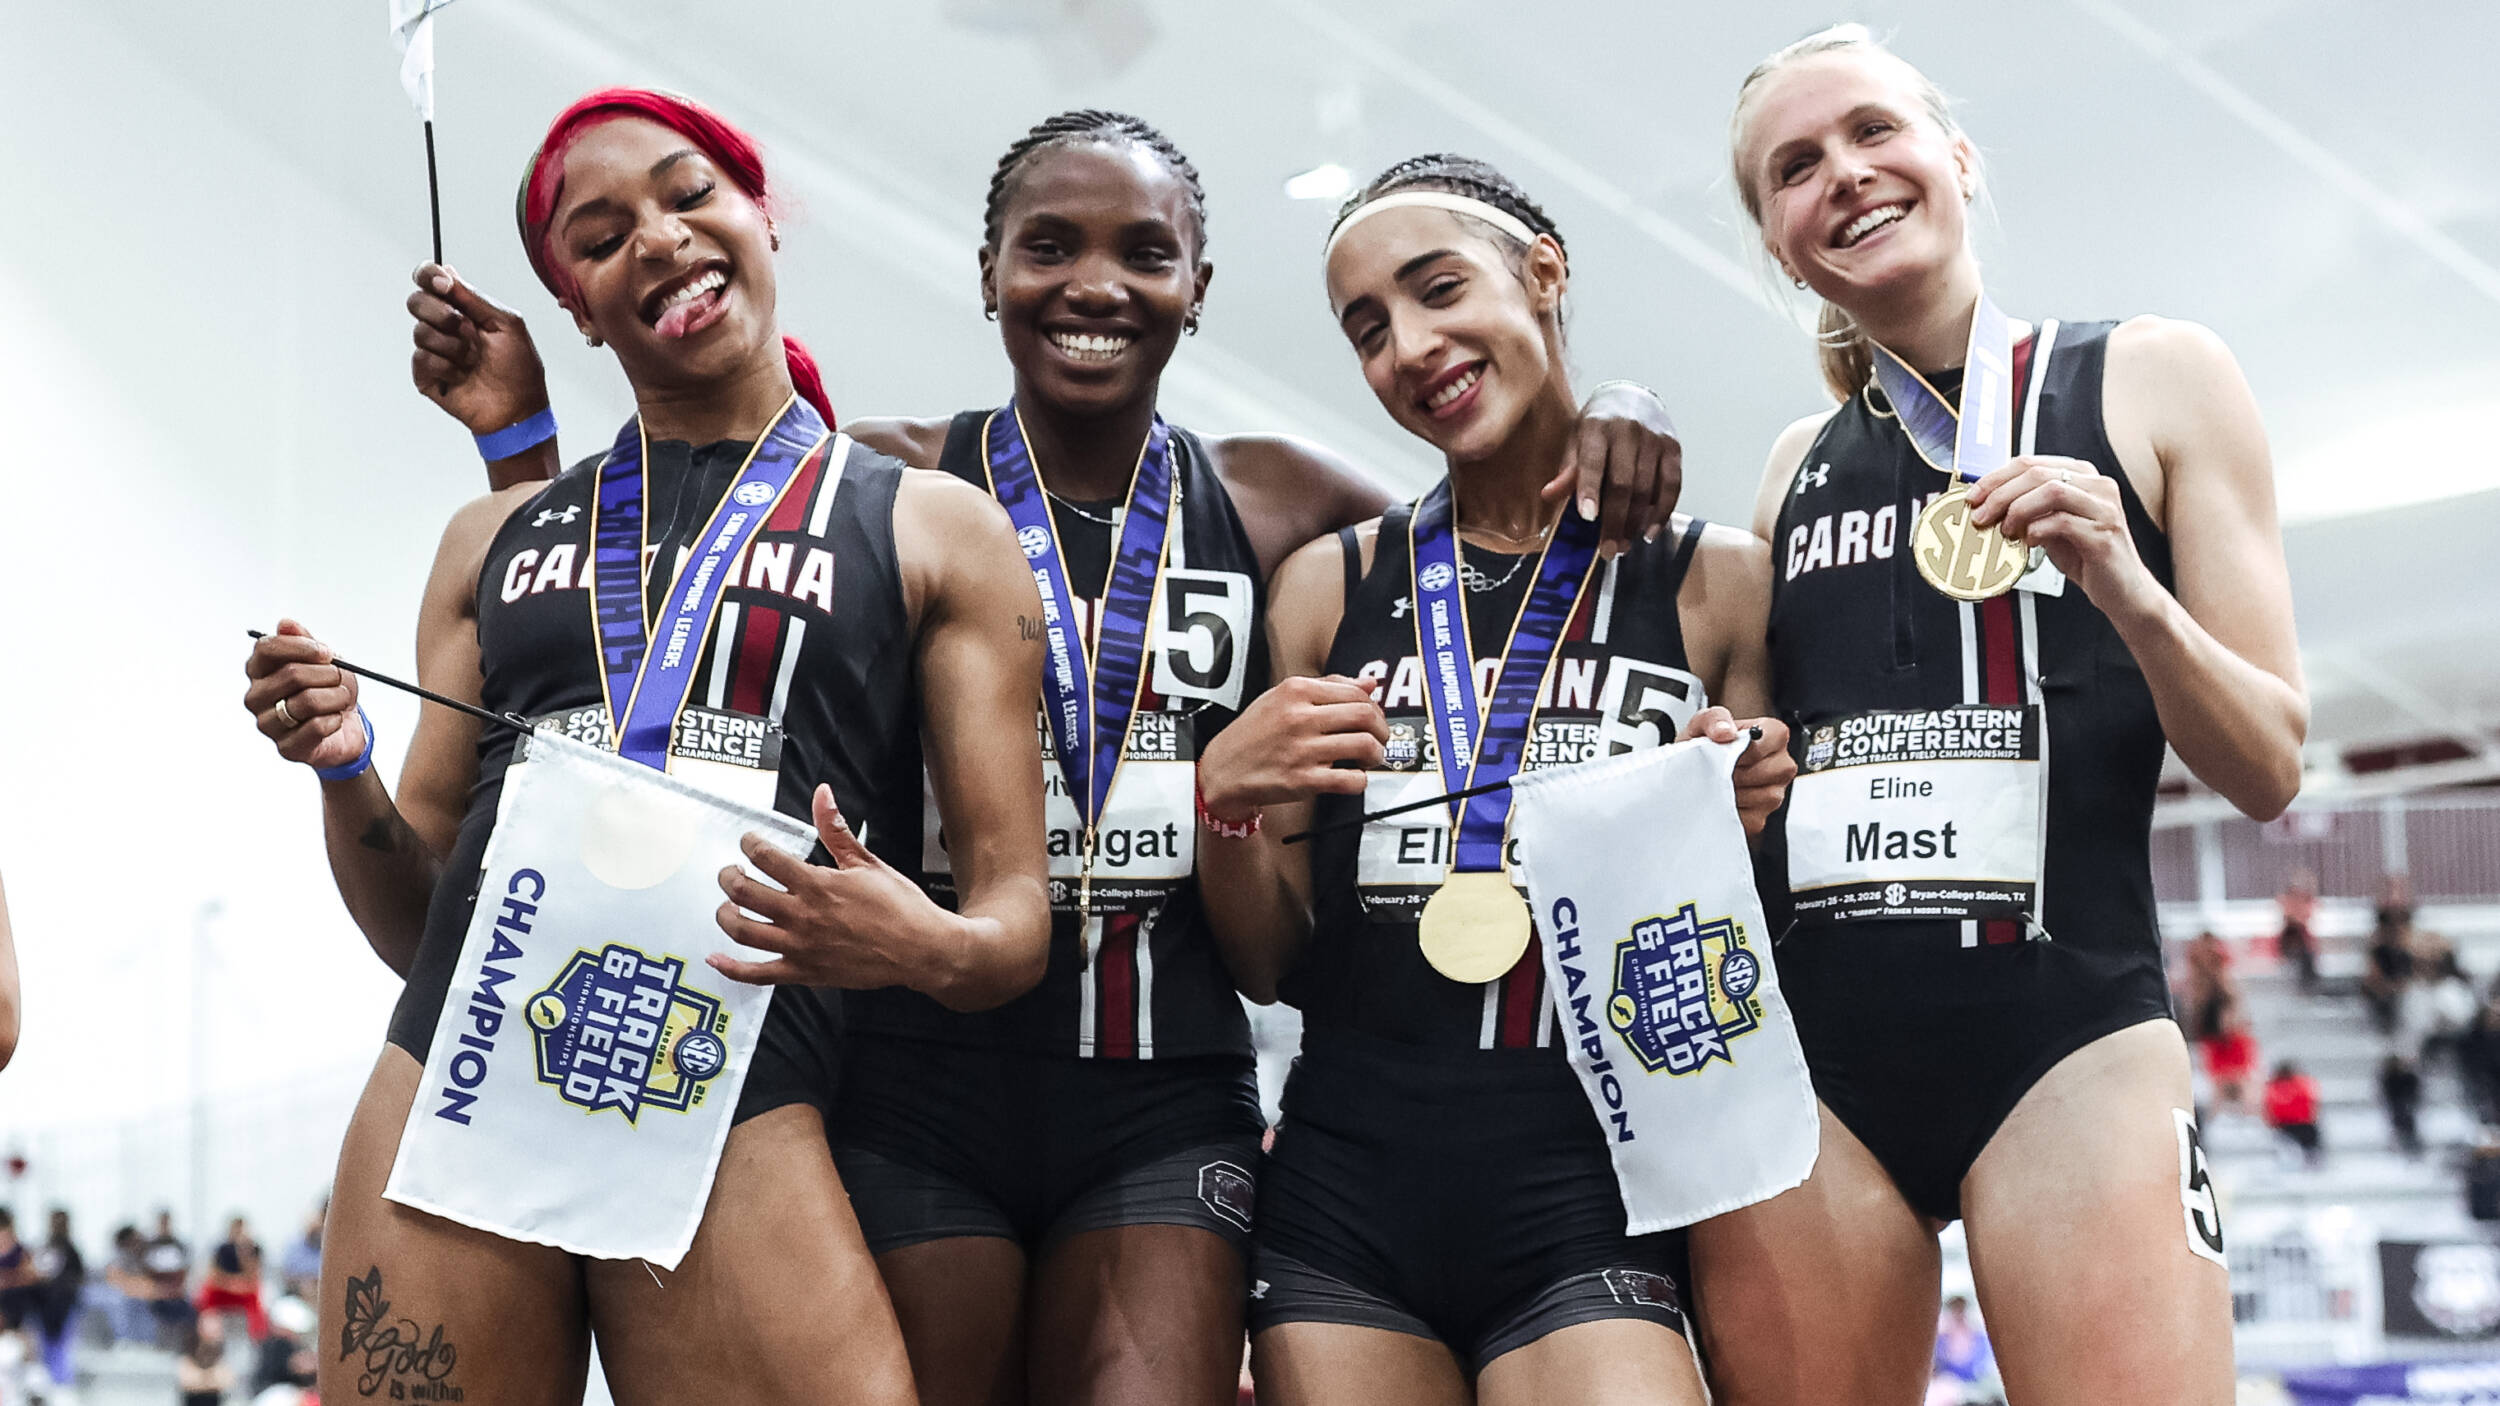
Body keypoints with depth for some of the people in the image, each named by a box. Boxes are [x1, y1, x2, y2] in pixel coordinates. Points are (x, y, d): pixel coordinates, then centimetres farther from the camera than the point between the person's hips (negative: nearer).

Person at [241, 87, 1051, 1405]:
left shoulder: (934, 529, 9)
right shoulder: (497, 537, 19)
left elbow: (1016, 919, 6)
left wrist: (926, 947, -16)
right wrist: (346, 776, 1)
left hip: (735, 1116, -3)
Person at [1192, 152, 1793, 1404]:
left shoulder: (1717, 581, 4)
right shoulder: (1331, 586, 9)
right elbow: (1270, 964, 11)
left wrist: (1741, 828, -10)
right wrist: (1225, 801, -6)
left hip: (1583, 1203, -2)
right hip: (1341, 1193, 2)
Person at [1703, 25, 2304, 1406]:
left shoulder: (2152, 381, 6)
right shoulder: (1796, 467, 15)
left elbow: (2269, 770, 3)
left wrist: (2124, 590, -13)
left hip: (2069, 1033, -3)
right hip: (1803, 1045, 3)